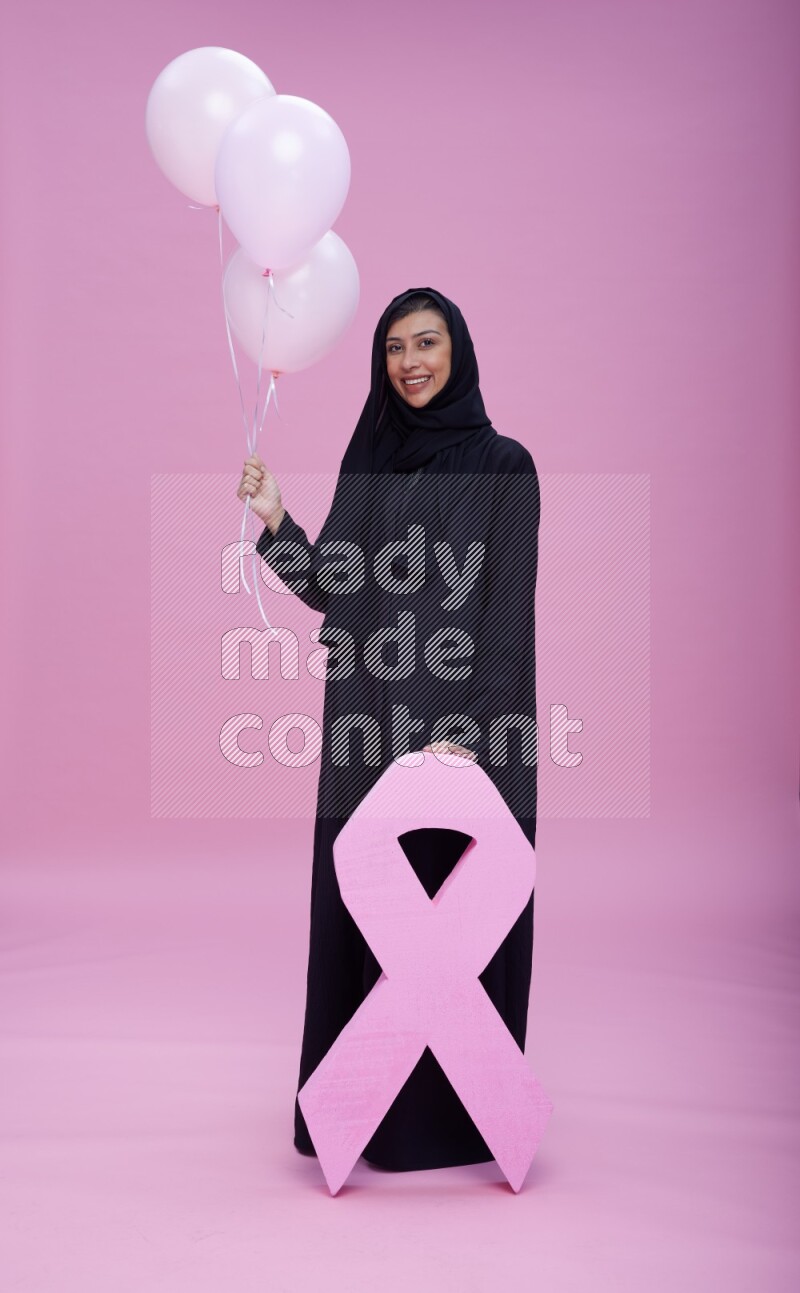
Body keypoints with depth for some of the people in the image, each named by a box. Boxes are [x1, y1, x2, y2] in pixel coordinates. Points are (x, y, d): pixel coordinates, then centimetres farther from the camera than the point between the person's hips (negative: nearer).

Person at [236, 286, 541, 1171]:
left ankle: (457, 1113, 21)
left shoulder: (502, 465, -4)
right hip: (368, 724, 5)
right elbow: (330, 589, 11)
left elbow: (506, 610, -10)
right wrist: (274, 519, -4)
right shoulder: (369, 459, 12)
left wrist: (467, 731, -18)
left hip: (458, 719, -5)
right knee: (361, 906, 10)